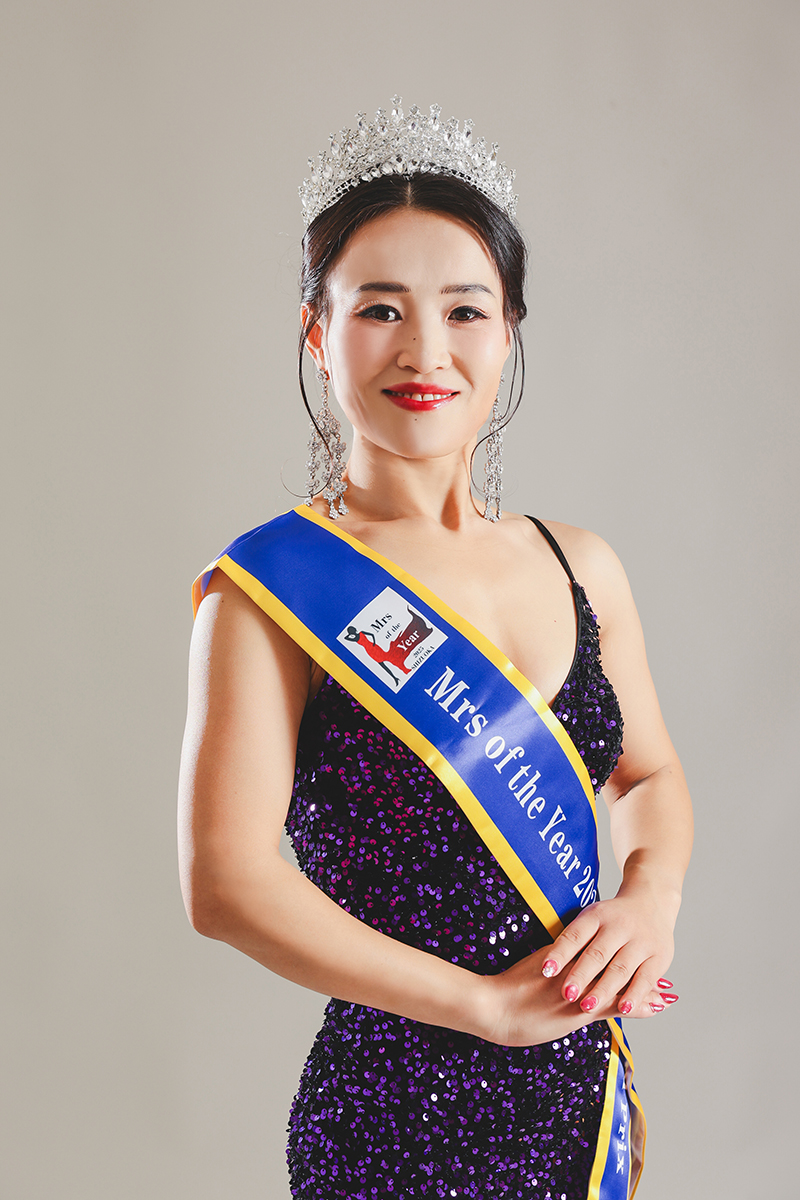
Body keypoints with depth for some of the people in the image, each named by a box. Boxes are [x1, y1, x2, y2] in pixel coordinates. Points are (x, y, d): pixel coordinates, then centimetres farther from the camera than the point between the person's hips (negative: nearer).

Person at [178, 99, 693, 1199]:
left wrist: (651, 895, -7)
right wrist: (489, 1002, -16)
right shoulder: (270, 587, -13)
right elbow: (226, 883, -18)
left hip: (587, 1094, 5)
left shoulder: (583, 568, 3)